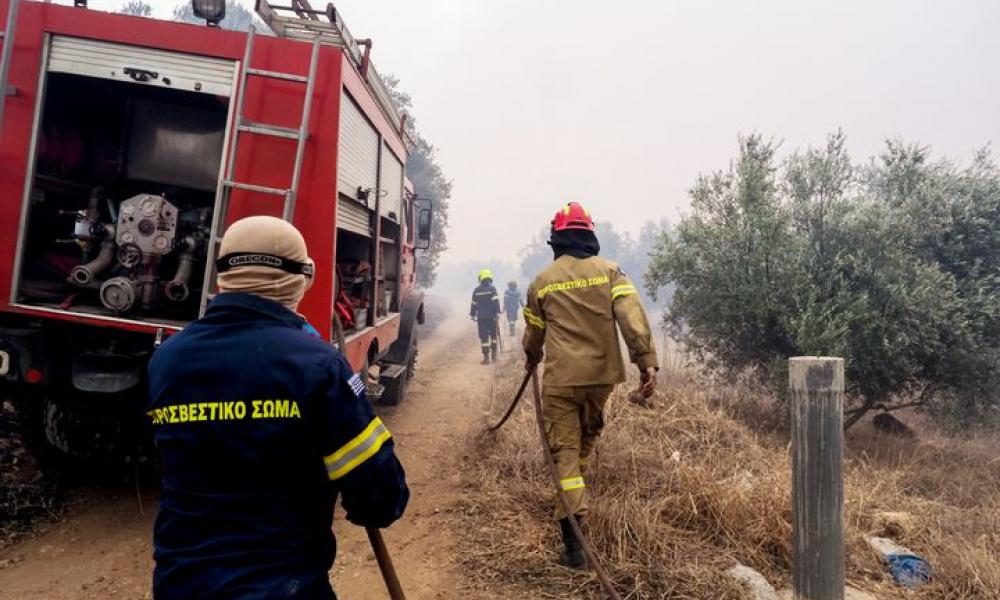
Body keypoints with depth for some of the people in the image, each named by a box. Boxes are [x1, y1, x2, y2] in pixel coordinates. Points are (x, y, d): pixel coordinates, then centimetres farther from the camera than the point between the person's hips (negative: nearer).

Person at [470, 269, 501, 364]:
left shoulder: (476, 290, 3)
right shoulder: (492, 289, -5)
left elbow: (474, 304, 8)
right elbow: (496, 301, -13)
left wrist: (472, 314, 18)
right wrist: (497, 313, -12)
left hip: (481, 317, 1)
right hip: (491, 316, -1)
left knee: (483, 337, 1)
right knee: (493, 335, 16)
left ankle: (486, 357, -3)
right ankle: (494, 354, 20)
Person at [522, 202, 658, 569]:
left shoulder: (542, 282, 3)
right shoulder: (609, 271, 1)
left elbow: (533, 333, 15)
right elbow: (632, 315, -13)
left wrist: (533, 358, 36)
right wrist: (647, 360, -15)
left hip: (561, 378, -2)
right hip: (602, 374, 2)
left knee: (564, 448, 2)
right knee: (588, 435, 25)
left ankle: (573, 535, -7)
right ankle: (574, 500, 44)